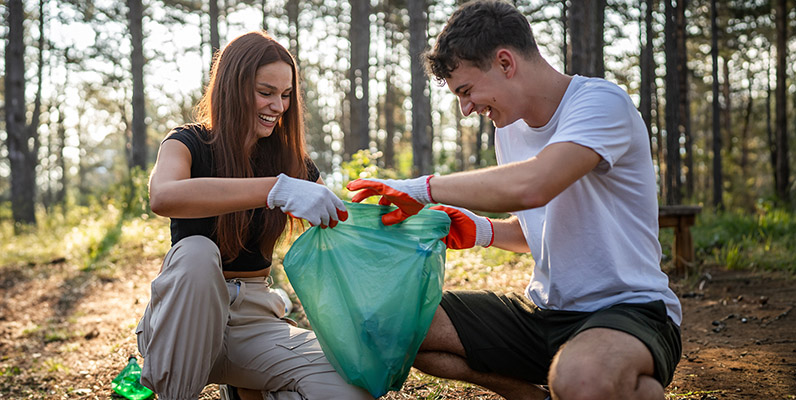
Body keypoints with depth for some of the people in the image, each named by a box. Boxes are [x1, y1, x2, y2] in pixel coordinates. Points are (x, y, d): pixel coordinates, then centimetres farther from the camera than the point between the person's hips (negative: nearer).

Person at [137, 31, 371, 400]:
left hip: (255, 317, 2)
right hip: (187, 316, -2)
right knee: (197, 252, -37)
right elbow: (163, 196, -31)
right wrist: (276, 189, -40)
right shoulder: (189, 143, -6)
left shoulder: (290, 159, 6)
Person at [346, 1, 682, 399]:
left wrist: (422, 188, -22)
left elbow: (531, 186, -34)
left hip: (628, 308, -8)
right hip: (541, 309, 8)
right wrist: (483, 231, 1)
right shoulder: (509, 128, 10)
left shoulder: (601, 102, -16)